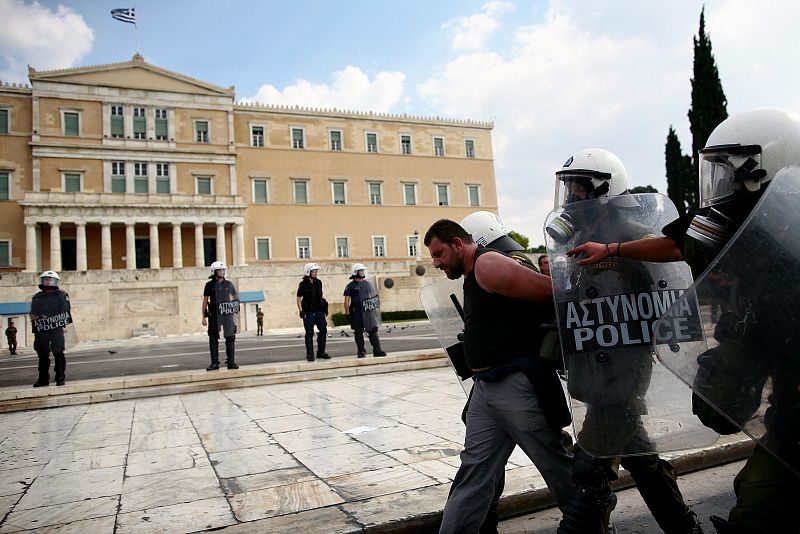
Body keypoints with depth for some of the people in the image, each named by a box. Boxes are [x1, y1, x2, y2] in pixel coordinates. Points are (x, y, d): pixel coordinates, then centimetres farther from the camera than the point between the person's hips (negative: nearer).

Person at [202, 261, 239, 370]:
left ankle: (231, 362, 8)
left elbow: (236, 297, 16)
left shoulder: (228, 284, 7)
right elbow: (205, 301, 4)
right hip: (214, 315, -1)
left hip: (227, 314, 1)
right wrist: (204, 317, -1)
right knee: (213, 339, 1)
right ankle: (214, 363, 8)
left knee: (230, 338, 2)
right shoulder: (209, 285, 3)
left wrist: (237, 310, 5)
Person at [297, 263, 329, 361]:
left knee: (323, 330, 4)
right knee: (309, 333, -1)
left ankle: (321, 352, 15)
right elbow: (299, 298, -5)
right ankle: (310, 354, 6)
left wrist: (325, 307, 16)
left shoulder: (318, 282, 10)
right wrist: (300, 311, -12)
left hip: (319, 311, 5)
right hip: (309, 312, -5)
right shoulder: (303, 284, -6)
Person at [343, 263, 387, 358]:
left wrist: (376, 309, 13)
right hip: (357, 313, -3)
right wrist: (348, 314, -9)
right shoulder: (350, 286, 1)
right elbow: (346, 301, -2)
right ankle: (361, 352, 9)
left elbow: (374, 296, 19)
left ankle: (377, 350, 2)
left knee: (373, 331, 0)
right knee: (358, 332, 2)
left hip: (369, 311, 3)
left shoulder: (367, 284, 14)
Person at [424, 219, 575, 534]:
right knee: (473, 470, 10)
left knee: (557, 465, 8)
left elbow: (552, 291, -18)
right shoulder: (473, 276, 17)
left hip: (519, 386, -9)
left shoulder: (487, 265, -14)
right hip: (486, 387, 10)